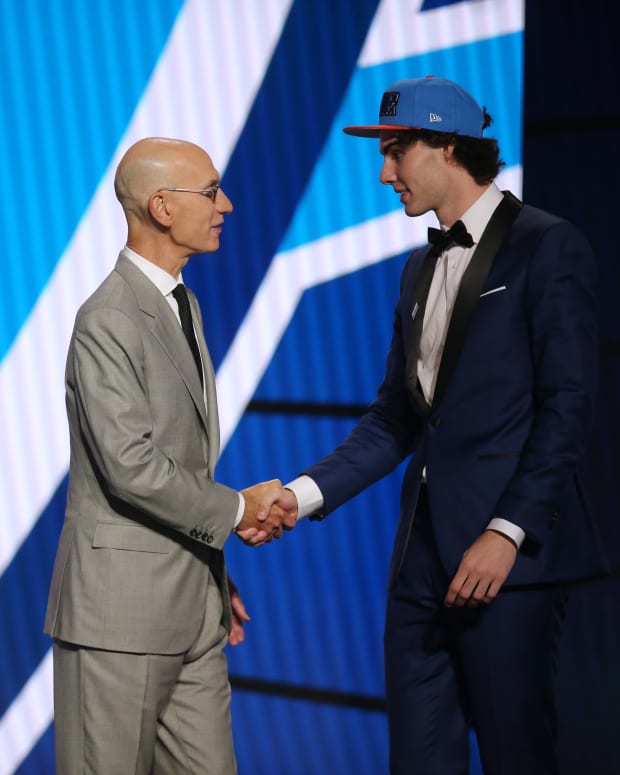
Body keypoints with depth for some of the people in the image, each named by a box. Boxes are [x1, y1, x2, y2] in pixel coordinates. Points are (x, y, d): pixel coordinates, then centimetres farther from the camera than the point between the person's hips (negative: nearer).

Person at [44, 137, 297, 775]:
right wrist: (236, 510, -10)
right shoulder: (107, 321, -15)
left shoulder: (183, 304, 16)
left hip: (192, 606, 9)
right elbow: (130, 465, -22)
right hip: (121, 604, -9)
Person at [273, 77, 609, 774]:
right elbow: (393, 420, 16)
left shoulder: (547, 248, -5)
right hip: (424, 549, 8)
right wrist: (305, 494, 3)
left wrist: (508, 532, -18)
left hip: (508, 554, -7)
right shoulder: (421, 269, 19)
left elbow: (566, 408, -12)